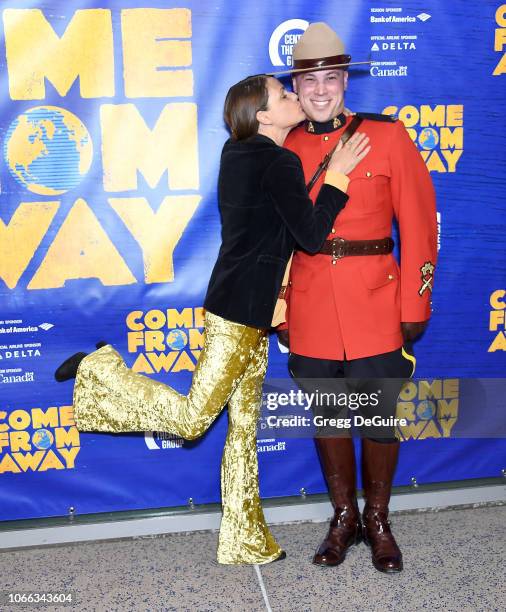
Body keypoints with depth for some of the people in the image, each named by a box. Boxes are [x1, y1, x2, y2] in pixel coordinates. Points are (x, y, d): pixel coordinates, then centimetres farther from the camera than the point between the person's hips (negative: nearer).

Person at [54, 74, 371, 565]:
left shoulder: (240, 151, 12)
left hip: (246, 306, 10)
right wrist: (337, 173, -10)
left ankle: (245, 540, 24)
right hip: (241, 307, -10)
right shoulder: (279, 162, -14)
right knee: (192, 418, -3)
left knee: (244, 425, 13)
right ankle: (98, 371, 11)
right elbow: (311, 235, -18)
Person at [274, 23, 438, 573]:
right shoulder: (282, 148, 4)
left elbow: (418, 223, -2)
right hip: (309, 310, 2)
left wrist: (414, 306, -5)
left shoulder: (387, 135, -1)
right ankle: (344, 517, 32)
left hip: (375, 305, -2)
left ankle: (378, 520, 29)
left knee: (378, 415, 7)